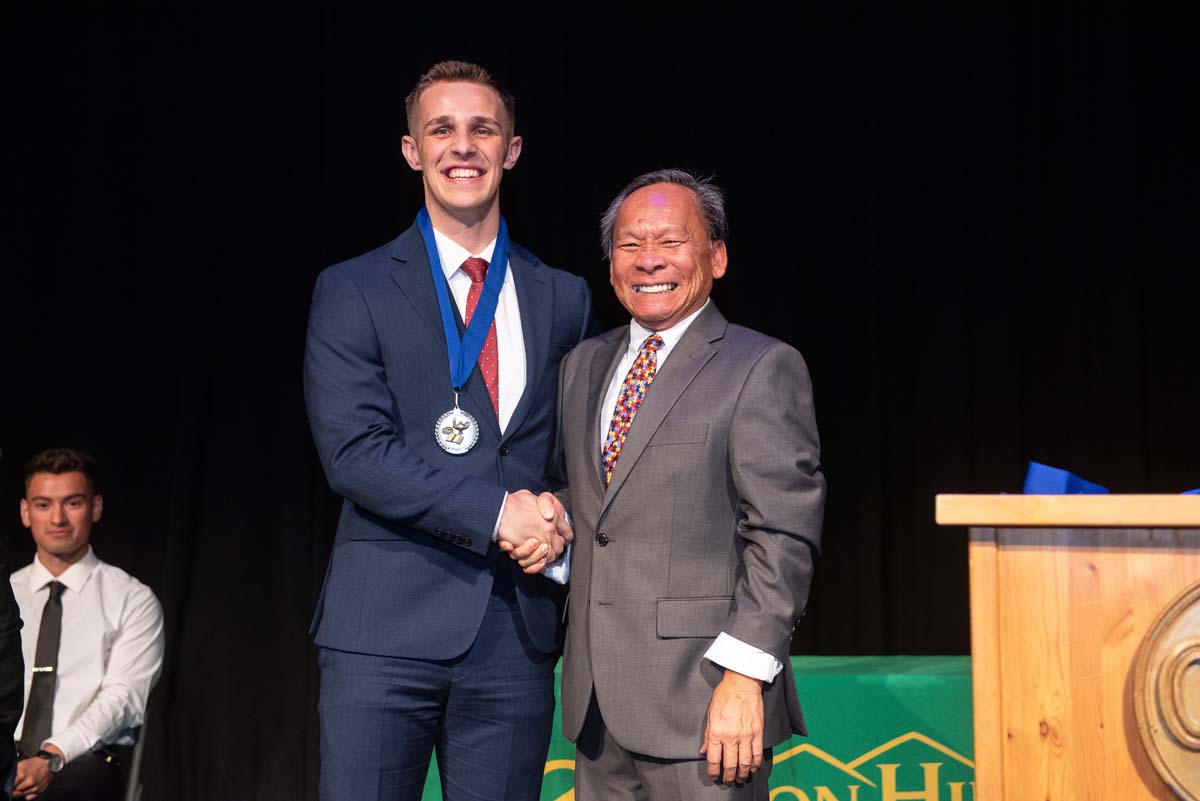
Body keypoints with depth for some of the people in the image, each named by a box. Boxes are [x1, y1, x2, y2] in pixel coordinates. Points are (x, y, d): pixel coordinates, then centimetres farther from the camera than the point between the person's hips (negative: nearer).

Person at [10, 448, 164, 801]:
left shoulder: (133, 600, 6)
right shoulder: (8, 595, 15)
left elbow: (123, 697, -5)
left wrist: (52, 758, -18)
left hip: (86, 766, -2)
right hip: (7, 762, 2)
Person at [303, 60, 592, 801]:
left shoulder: (564, 299, 12)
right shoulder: (354, 291, 2)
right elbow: (353, 450, -9)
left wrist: (557, 513, -6)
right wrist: (496, 513, -15)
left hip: (518, 630, 3)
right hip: (386, 628, -3)